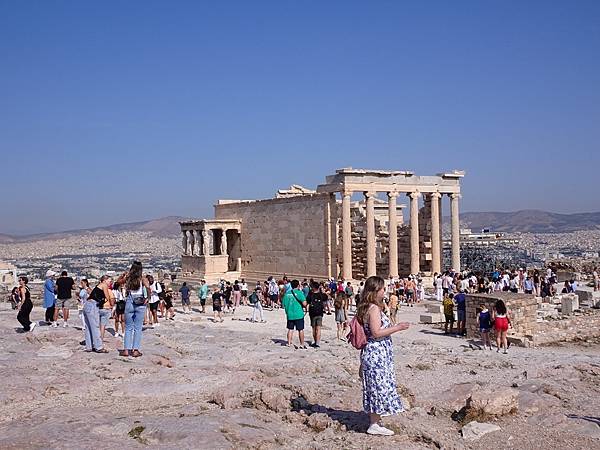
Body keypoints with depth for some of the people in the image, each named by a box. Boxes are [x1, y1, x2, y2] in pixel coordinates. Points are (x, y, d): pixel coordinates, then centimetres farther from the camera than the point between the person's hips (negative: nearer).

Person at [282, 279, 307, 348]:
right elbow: (304, 303, -16)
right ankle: (302, 344, 9)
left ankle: (289, 343, 16)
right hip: (299, 314, -4)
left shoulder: (287, 293, 3)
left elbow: (283, 304, 7)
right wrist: (304, 306, 5)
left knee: (290, 329, 14)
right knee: (301, 330, 5)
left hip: (289, 314, 4)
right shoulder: (299, 293, -10)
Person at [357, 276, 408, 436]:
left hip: (374, 353, 10)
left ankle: (374, 421, 23)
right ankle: (374, 425, 4)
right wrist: (397, 328, -18)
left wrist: (392, 327, 22)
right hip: (377, 353, -10)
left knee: (374, 387, 15)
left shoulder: (367, 308, 12)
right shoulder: (374, 308, -18)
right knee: (379, 386, -3)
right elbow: (376, 333, -23)